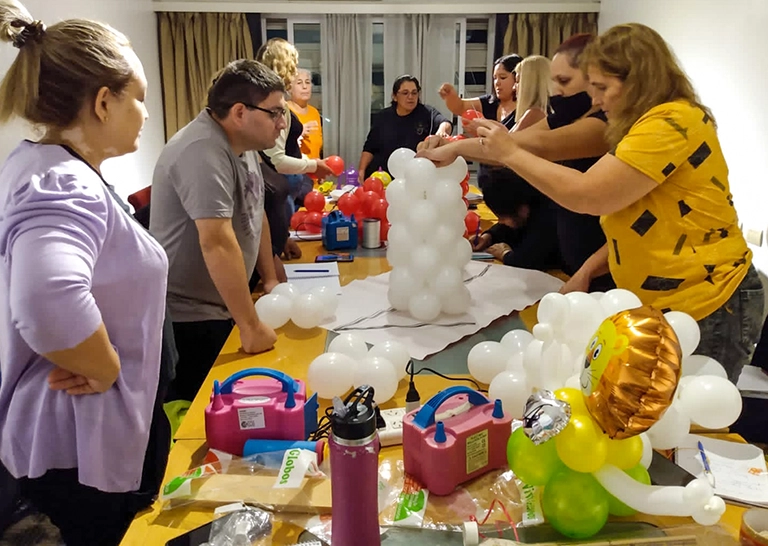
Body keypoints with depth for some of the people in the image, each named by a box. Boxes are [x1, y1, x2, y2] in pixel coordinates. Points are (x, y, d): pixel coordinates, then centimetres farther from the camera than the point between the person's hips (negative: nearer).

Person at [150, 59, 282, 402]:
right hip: (188, 317, -9)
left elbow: (255, 214, 15)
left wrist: (270, 279, 13)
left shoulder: (240, 143, 6)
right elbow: (217, 242, -32)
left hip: (219, 307, 9)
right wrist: (250, 327, -30)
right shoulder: (204, 152, -25)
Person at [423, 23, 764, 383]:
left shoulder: (671, 122, -20)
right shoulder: (653, 123, 13)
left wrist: (511, 153, -16)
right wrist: (587, 271, 1)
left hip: (705, 309, -9)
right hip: (663, 305, 9)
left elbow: (587, 195, -27)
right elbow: (633, 224, 12)